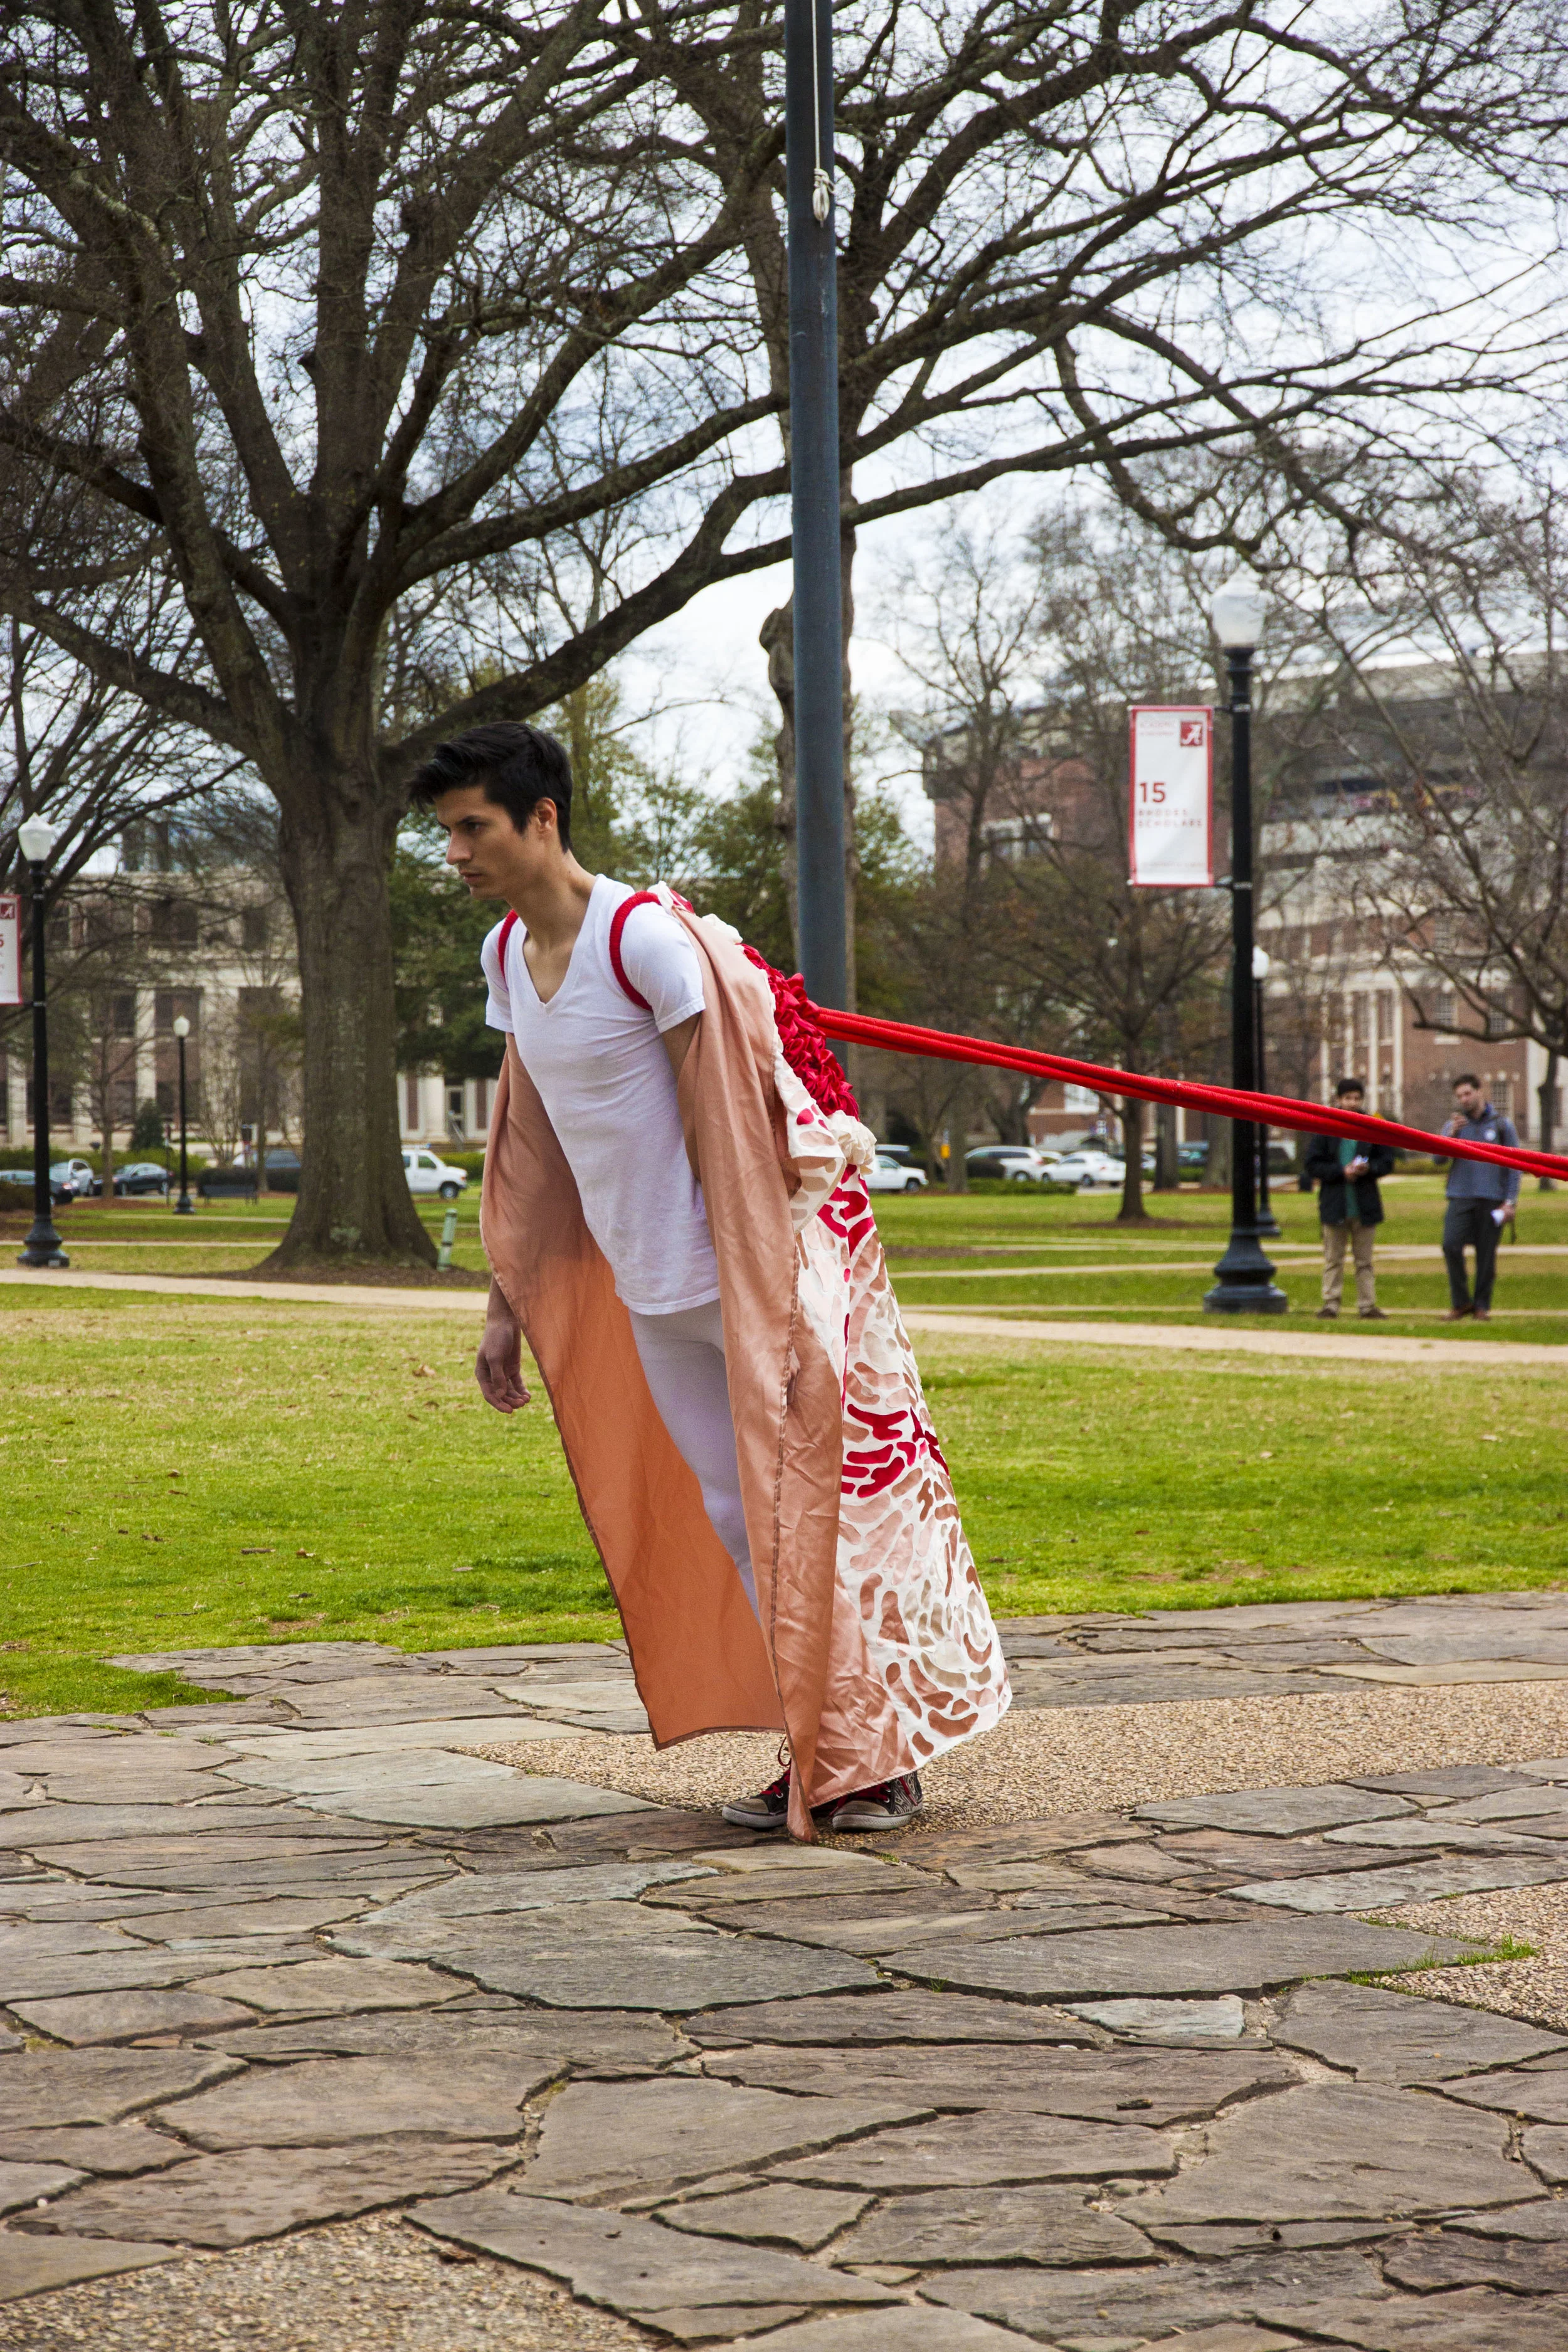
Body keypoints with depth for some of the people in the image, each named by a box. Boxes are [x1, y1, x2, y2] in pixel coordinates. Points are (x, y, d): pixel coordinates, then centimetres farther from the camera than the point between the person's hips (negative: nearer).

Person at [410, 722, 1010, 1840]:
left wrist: (742, 1285, -19)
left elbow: (716, 1121, -18)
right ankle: (818, 1755, 21)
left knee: (807, 1503, -1)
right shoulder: (506, 953, 6)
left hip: (746, 1279, -8)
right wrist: (506, 1306, 13)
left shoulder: (649, 937, -19)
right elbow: (527, 1145, 13)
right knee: (731, 1517, 11)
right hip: (645, 1290, 8)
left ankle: (882, 1760, 9)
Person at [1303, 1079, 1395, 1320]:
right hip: (1335, 1205, -1)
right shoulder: (1326, 1129, 0)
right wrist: (1341, 1172, -16)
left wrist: (1367, 1168, -14)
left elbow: (1387, 1162, 7)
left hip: (1364, 1206, 1)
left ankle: (1367, 1305, 10)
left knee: (1364, 1260, 7)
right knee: (1333, 1259, 3)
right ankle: (1330, 1304, 6)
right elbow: (1313, 1165, -3)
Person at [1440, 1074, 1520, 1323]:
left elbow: (1514, 1166, 6)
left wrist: (1510, 1201, -3)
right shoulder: (1454, 1125, 12)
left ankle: (1482, 1305, 10)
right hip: (1460, 1197, 1)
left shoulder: (1502, 1126, 6)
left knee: (1486, 1254, -1)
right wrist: (1452, 1134, -13)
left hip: (1492, 1200, -1)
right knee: (1451, 1245, -16)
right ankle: (1460, 1302, -5)